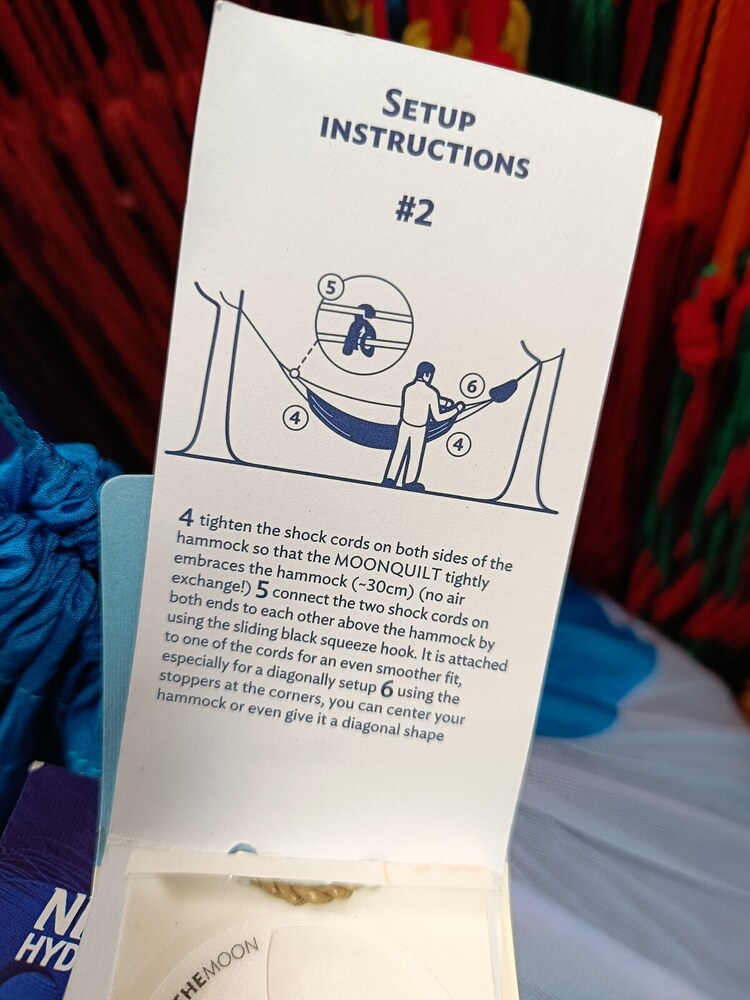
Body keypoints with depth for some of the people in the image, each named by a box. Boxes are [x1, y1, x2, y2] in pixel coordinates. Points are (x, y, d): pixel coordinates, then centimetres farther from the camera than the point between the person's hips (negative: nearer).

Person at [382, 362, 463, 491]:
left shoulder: (407, 388, -10)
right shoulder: (431, 393, -19)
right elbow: (438, 417, -14)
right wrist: (456, 409, -1)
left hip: (404, 425, 3)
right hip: (419, 429, -2)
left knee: (399, 451, 16)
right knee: (415, 455, 16)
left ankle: (390, 479, 21)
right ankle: (409, 482, 32)